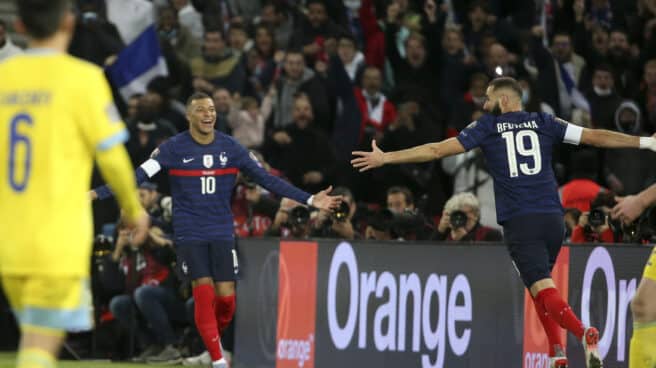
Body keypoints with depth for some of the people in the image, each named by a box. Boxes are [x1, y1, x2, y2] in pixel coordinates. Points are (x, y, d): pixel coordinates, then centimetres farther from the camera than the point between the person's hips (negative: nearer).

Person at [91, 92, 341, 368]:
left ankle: (213, 338, 26)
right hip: (189, 233, -2)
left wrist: (309, 200, -2)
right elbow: (138, 176, -11)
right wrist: (97, 194, -23)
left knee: (226, 297, -3)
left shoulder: (230, 147, 0)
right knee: (204, 292, -13)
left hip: (222, 232, 3)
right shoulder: (173, 148, -6)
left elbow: (267, 179, 2)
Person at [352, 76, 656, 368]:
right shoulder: (543, 123, 13)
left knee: (542, 288, -11)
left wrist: (385, 158, 11)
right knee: (540, 283, 22)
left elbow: (437, 150, 5)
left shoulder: (488, 126, 7)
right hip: (552, 218, 4)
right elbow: (594, 136, 9)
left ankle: (583, 332, -36)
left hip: (519, 221, -4)